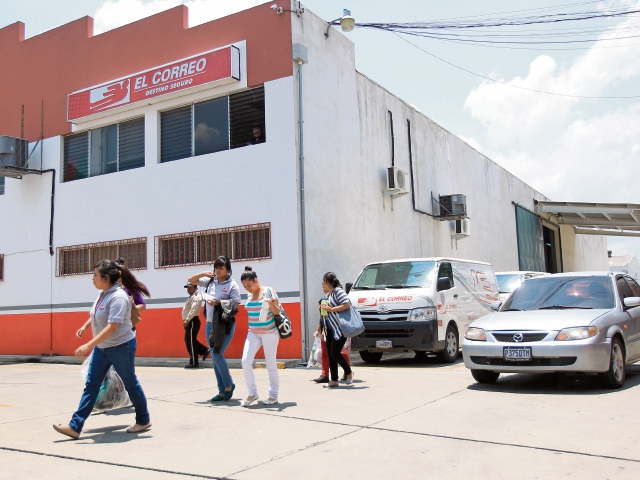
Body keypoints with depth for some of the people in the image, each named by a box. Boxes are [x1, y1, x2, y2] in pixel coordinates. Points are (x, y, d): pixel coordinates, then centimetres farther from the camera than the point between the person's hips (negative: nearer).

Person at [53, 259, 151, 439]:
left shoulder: (118, 296, -24)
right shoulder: (103, 294, 4)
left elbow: (112, 327, -30)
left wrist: (89, 345, -32)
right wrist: (85, 326, 30)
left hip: (121, 347, -9)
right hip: (101, 347, 9)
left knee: (130, 384, 6)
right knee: (91, 385, 6)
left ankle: (143, 420, 23)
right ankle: (75, 426, 9)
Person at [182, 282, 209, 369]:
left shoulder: (196, 297, -14)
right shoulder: (192, 297, 20)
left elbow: (193, 310, -25)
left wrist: (187, 320, -28)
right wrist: (186, 320, 15)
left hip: (192, 322, -11)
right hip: (190, 322, 11)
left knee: (190, 342, -7)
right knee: (188, 341, 14)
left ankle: (194, 363, -1)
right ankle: (204, 350, 19)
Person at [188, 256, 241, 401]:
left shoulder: (232, 285, -8)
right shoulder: (210, 281, 7)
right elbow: (191, 280, 15)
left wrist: (218, 303, -20)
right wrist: (203, 273, -1)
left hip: (225, 325, -6)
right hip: (210, 324, 6)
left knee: (217, 355, -13)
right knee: (215, 357, 8)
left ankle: (229, 385, 8)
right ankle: (222, 390, 16)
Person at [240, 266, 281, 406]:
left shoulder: (268, 291, -9)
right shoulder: (249, 295, 7)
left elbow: (277, 312, -9)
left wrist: (271, 303, -28)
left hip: (269, 332, -5)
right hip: (253, 333, 5)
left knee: (271, 363, 3)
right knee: (246, 361, -7)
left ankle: (273, 395, 16)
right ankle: (252, 393, 7)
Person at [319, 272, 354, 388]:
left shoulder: (338, 291, -10)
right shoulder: (328, 294, 18)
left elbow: (347, 305, -22)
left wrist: (330, 309, -20)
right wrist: (323, 308, 7)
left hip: (339, 328, -9)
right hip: (330, 329, 9)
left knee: (335, 353, -10)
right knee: (330, 354, 6)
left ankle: (349, 372, 11)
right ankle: (333, 380, 11)